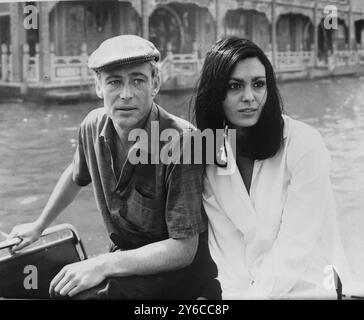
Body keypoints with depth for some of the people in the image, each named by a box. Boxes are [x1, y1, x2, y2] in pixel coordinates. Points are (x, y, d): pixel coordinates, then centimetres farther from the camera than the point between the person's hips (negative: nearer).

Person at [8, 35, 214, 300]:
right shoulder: (94, 126, -7)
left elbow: (183, 248, -23)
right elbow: (76, 175, 18)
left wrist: (103, 265, -28)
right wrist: (39, 226, 26)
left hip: (178, 262, -6)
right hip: (125, 253, 6)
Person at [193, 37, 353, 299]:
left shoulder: (305, 144, -14)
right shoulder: (210, 153, -2)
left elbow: (296, 242, -16)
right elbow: (224, 241, -6)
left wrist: (256, 294, -17)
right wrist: (235, 292, -17)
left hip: (307, 286, -2)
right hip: (240, 285, 2)